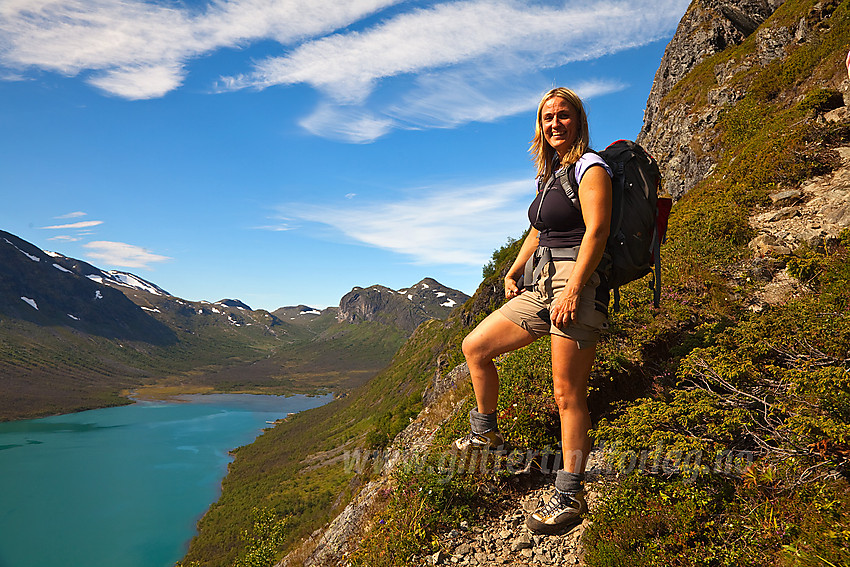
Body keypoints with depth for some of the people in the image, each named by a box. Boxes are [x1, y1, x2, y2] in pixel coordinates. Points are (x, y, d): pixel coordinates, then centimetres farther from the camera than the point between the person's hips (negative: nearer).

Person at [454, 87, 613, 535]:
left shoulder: (590, 167, -5)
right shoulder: (548, 174, 21)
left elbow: (597, 230, -17)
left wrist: (573, 290, -26)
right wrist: (513, 272, 16)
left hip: (578, 281, -9)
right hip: (541, 284, 9)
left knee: (567, 393, -8)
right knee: (475, 346, 8)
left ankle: (570, 496, 5)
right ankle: (486, 433, 27)